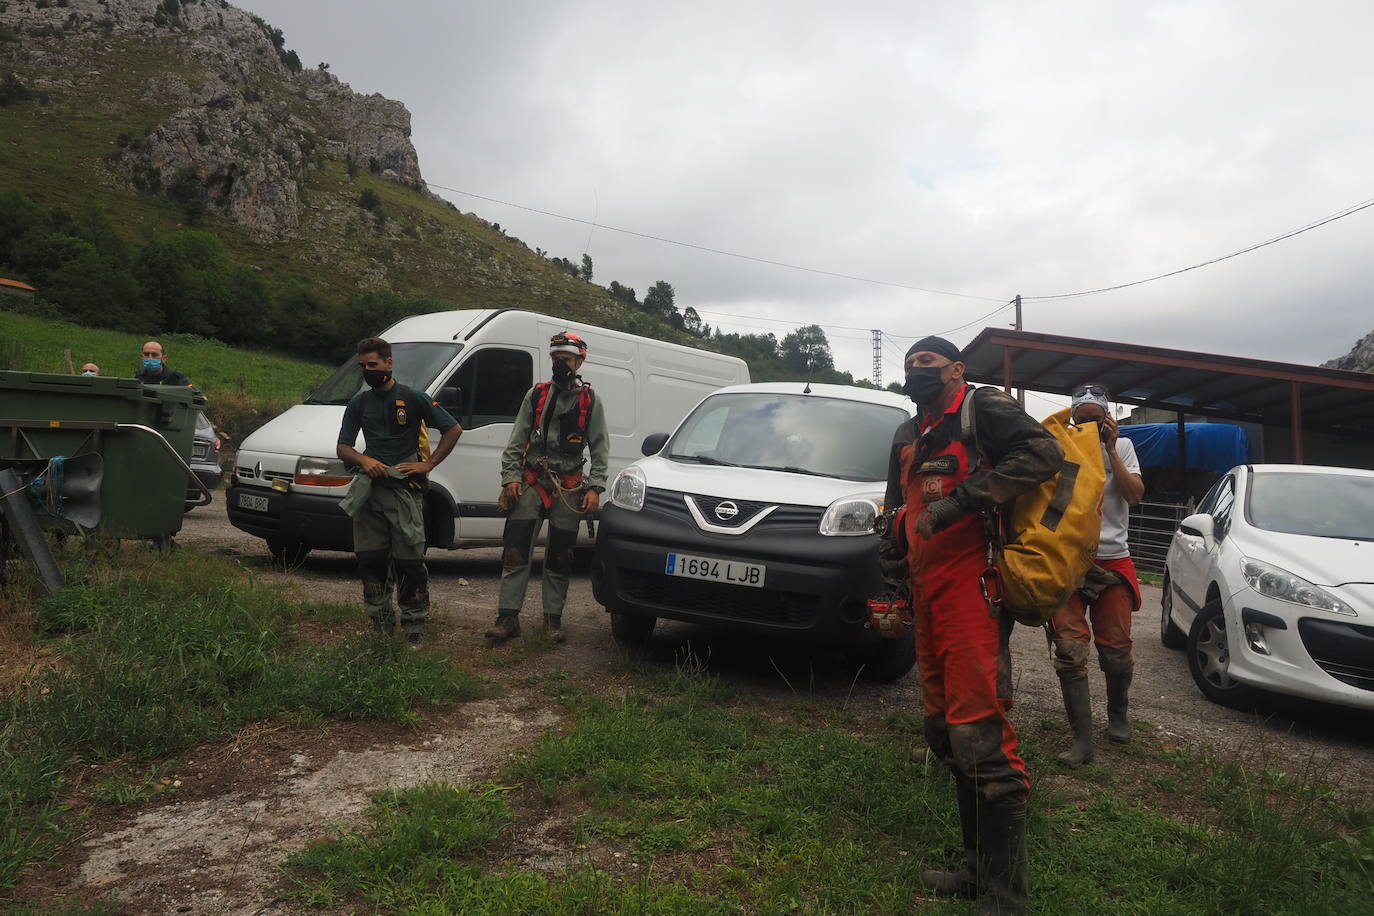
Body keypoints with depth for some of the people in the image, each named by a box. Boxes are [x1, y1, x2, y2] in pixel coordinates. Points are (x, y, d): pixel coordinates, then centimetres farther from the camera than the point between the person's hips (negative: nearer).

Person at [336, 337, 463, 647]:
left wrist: (428, 464, -5)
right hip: (369, 490, 4)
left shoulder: (413, 398, 2)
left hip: (405, 491, -4)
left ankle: (413, 633, 3)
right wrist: (364, 460, -8)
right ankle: (382, 629, 18)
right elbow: (342, 448, 14)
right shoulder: (359, 403, 14)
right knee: (370, 560, 5)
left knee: (410, 563, -5)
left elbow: (454, 429, 3)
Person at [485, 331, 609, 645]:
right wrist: (510, 478, -4)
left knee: (559, 559, 6)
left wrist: (595, 488, -6)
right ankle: (508, 617, 1)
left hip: (569, 488, -1)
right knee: (516, 553, -5)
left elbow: (600, 448, 4)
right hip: (531, 483, 1)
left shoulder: (590, 401, 5)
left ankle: (553, 618, 16)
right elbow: (516, 442, 8)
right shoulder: (536, 395, 9)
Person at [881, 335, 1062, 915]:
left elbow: (1044, 453, -18)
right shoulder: (907, 437, 22)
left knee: (979, 739, -13)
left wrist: (963, 499, -23)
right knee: (943, 733, 14)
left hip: (971, 590, -9)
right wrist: (892, 553, 16)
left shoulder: (983, 408, -2)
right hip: (927, 596, 9)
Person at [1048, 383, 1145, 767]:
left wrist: (1110, 450, -7)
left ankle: (1117, 713, 33)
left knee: (1117, 649, 5)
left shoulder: (1122, 446, 10)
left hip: (1113, 559, 1)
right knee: (1070, 650, -8)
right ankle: (1081, 738, -3)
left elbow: (1134, 495, -4)